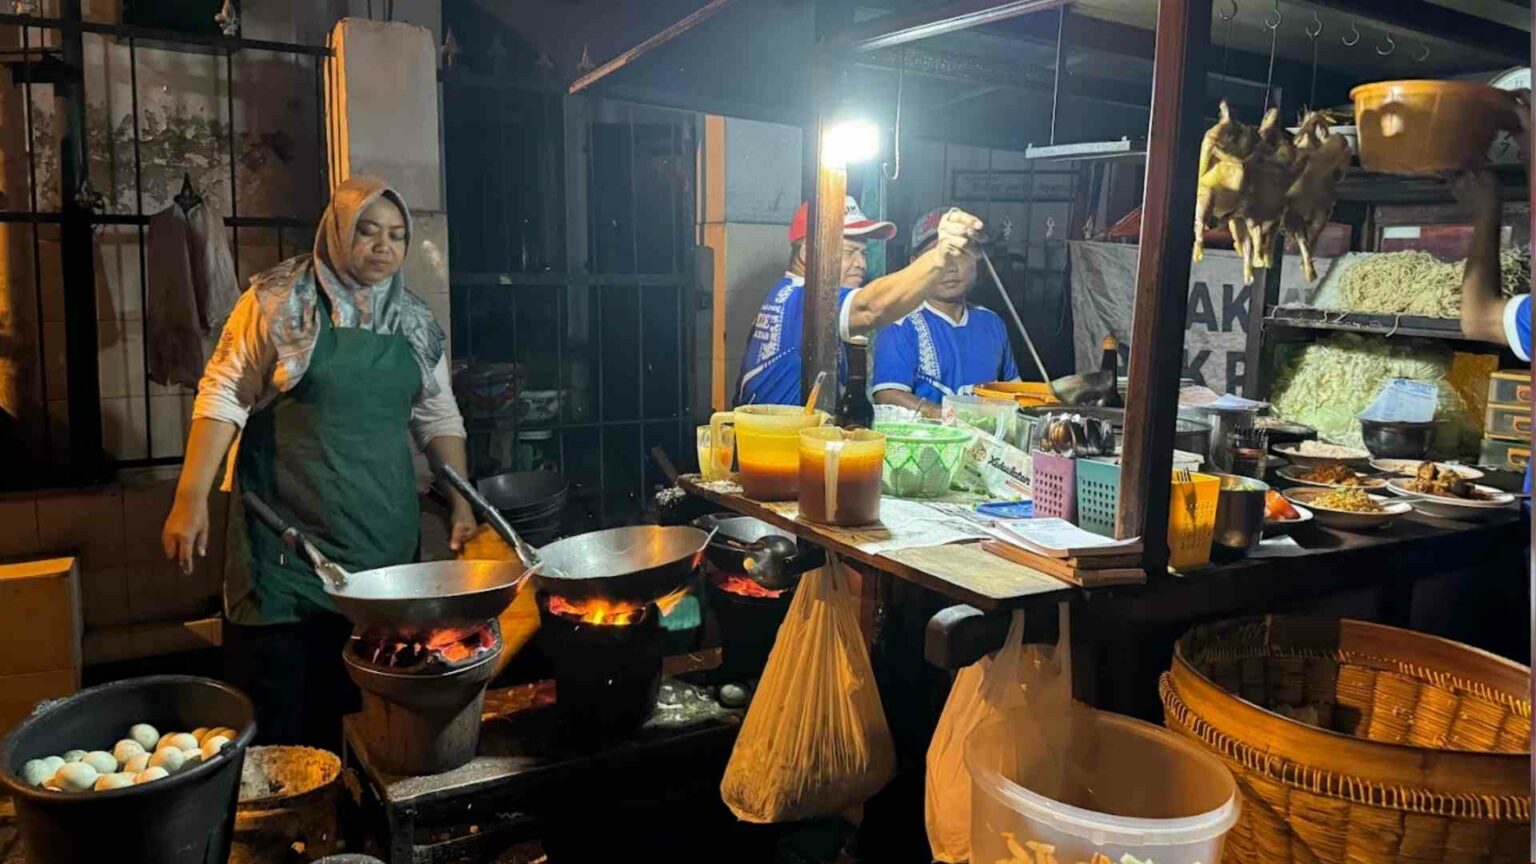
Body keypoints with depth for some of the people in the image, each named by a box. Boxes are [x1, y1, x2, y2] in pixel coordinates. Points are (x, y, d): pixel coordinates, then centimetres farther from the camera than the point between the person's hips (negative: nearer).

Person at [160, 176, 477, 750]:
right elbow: (223, 396, -6)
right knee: (277, 710, 1)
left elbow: (438, 417, 12)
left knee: (354, 702, 10)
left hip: (384, 540, 4)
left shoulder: (414, 321, 9)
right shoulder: (278, 302, -4)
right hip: (287, 536, -4)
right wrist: (191, 498, -13)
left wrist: (462, 507, 6)